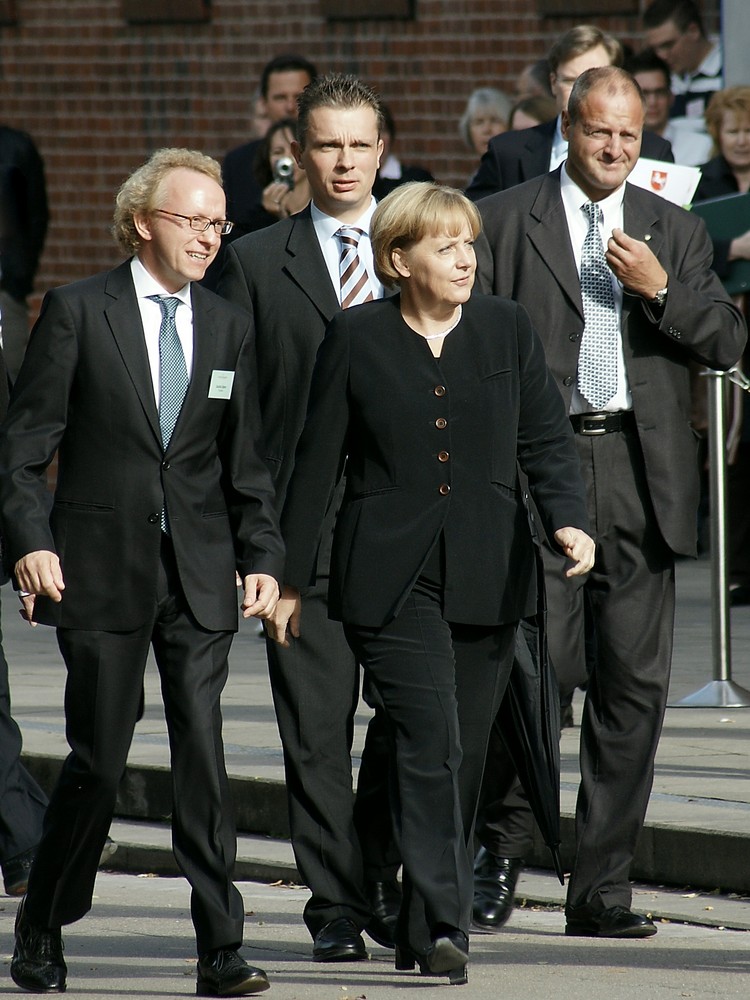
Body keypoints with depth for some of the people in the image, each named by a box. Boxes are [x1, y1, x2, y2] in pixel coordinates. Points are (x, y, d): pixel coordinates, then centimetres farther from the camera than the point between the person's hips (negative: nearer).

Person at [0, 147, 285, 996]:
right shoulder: (78, 312, -2)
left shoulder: (228, 328, 11)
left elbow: (244, 461, 14)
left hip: (200, 575, 3)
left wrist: (263, 555, 3)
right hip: (102, 569, -3)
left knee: (203, 757, -4)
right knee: (98, 760, 1)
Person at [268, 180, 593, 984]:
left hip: (487, 579, 3)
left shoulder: (507, 330, 7)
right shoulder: (356, 338, 1)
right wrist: (289, 579, 5)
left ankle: (420, 936, 18)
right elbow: (317, 463, 5)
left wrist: (568, 520, -14)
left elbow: (547, 440, 6)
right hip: (390, 578, -3)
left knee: (464, 758, 6)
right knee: (429, 741, -17)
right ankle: (444, 926, -22)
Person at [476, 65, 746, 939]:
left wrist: (661, 288, -8)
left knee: (633, 684, 2)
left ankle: (600, 887, 7)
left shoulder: (674, 232, 15)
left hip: (640, 477, 3)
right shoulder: (502, 222, 6)